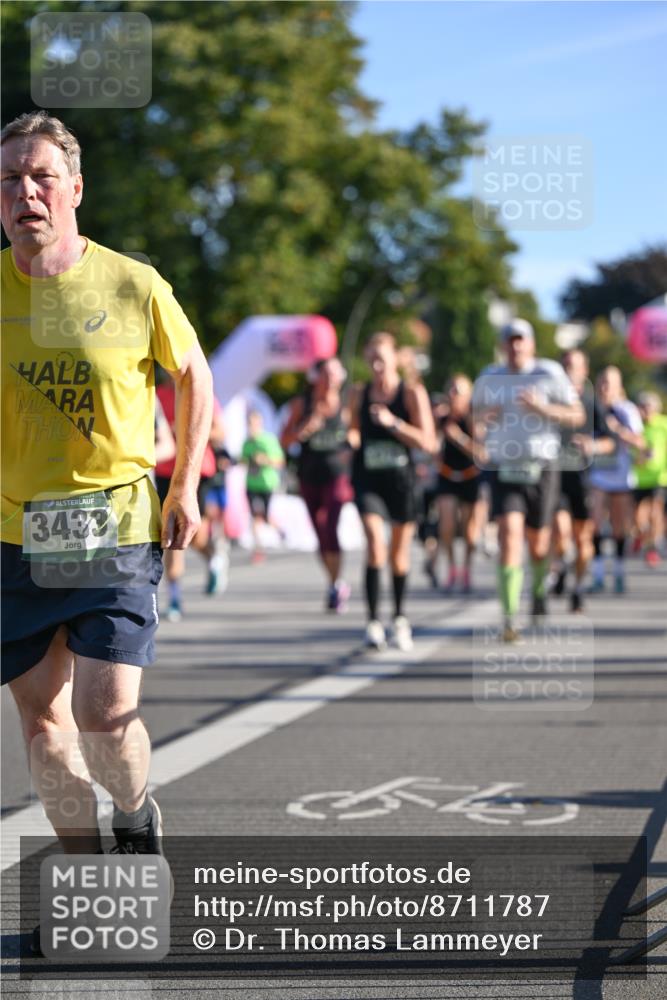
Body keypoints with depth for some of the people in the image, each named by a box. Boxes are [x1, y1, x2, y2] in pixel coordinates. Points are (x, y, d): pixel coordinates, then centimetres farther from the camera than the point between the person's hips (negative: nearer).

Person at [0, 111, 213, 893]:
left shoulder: (132, 286, -6)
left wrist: (184, 488, 7)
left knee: (105, 716, -12)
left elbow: (192, 374, 11)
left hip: (116, 532, -2)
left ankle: (137, 817, 21)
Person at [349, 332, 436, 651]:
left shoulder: (412, 393, -3)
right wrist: (351, 438, -6)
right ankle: (373, 622, -18)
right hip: (368, 479, 0)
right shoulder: (359, 394, 5)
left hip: (401, 480, 0)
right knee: (375, 543, -19)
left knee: (400, 550, 11)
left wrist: (393, 423, -18)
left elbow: (427, 442, -9)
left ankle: (399, 618, 32)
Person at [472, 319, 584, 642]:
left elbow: (577, 416, -4)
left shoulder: (549, 374, -3)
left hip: (541, 469, -1)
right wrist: (483, 416, -4)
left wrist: (542, 408, -20)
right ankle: (510, 618, -20)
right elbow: (475, 414, 21)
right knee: (510, 536, -17)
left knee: (537, 543, 10)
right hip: (503, 470, 1)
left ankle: (539, 588, 46)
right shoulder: (489, 378, 6)